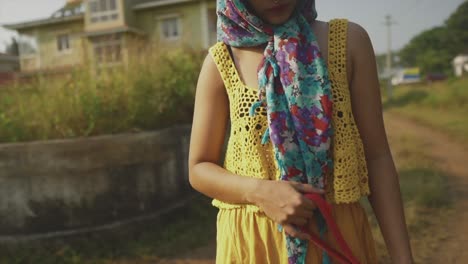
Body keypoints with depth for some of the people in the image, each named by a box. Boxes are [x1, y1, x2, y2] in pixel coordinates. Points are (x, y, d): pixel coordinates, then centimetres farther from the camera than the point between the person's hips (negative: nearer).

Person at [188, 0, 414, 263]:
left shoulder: (349, 41, -3)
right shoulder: (221, 62, -4)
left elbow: (376, 155, -3)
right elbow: (199, 168, 1)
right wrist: (258, 191, -18)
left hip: (339, 236, 1)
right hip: (251, 241, 0)